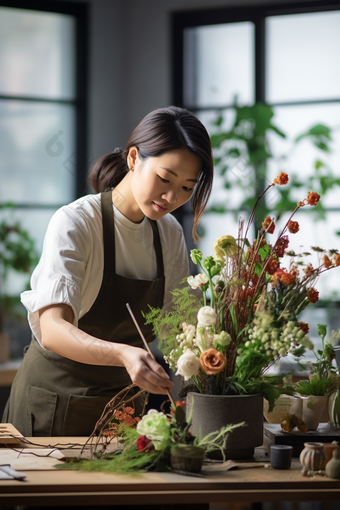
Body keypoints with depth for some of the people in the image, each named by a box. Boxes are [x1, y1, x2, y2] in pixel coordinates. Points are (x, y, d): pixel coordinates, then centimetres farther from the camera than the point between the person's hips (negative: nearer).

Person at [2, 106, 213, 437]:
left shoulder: (169, 234, 1)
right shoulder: (75, 223, -20)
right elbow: (53, 330, -33)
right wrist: (123, 355, -49)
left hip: (122, 407, 5)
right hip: (54, 405, -5)